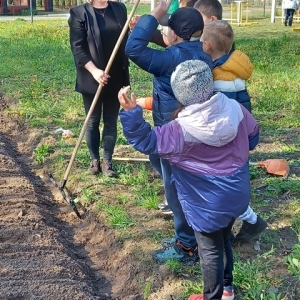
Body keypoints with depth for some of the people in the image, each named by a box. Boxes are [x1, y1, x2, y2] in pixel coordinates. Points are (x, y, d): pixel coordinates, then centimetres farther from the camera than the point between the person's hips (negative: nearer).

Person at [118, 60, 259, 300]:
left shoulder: (182, 130, -27)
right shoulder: (234, 108, -12)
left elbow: (146, 141, -22)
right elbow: (253, 137, 6)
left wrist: (131, 111, -32)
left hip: (208, 205, -6)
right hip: (236, 194, 6)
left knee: (210, 250, 13)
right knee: (224, 240, 27)